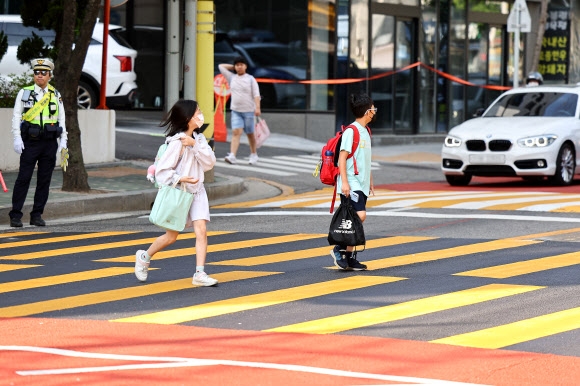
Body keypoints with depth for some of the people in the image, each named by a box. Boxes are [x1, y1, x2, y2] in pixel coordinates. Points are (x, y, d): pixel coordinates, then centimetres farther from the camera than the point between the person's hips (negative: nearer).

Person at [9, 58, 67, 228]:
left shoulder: (56, 95, 10)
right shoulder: (24, 93, 2)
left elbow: (61, 119, 14)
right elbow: (16, 117, 0)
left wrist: (63, 140, 5)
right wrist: (17, 139, -9)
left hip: (50, 143, 3)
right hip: (30, 142, -3)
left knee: (44, 180, 4)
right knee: (23, 178, -4)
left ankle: (37, 215, 11)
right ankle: (15, 215, 0)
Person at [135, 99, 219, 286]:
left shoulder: (198, 138, 4)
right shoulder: (176, 143, -17)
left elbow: (209, 162, -7)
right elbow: (162, 170, -17)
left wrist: (195, 145, -17)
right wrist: (179, 179, -27)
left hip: (197, 191, 5)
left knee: (201, 230, -10)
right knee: (171, 236, 7)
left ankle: (200, 274, -10)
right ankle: (144, 257, 32)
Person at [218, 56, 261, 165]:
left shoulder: (250, 79, 1)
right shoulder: (232, 78, 11)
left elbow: (256, 94, -6)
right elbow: (221, 66, 18)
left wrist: (257, 108, -17)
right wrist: (233, 67, 15)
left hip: (248, 111, -2)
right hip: (235, 110, 2)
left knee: (250, 134, 7)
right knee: (236, 132, -12)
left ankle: (254, 155, 23)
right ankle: (232, 156, -23)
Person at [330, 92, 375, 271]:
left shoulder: (366, 132, 17)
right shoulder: (351, 132, -11)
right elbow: (342, 158, -15)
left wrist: (370, 181, 28)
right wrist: (344, 182, -21)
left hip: (362, 184, 9)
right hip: (351, 185, -9)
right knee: (360, 215, -20)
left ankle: (350, 257, 9)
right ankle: (340, 249, -10)